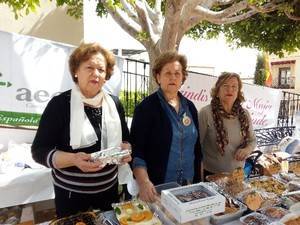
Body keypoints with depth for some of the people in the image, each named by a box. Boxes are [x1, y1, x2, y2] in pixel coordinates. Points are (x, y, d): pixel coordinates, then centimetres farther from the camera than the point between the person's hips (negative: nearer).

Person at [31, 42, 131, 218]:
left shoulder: (115, 104, -1)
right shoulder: (60, 104, -13)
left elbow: (125, 138, 10)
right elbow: (39, 151, -13)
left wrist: (125, 150, -12)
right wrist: (73, 159, -30)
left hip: (109, 189, 4)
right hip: (72, 194, -4)